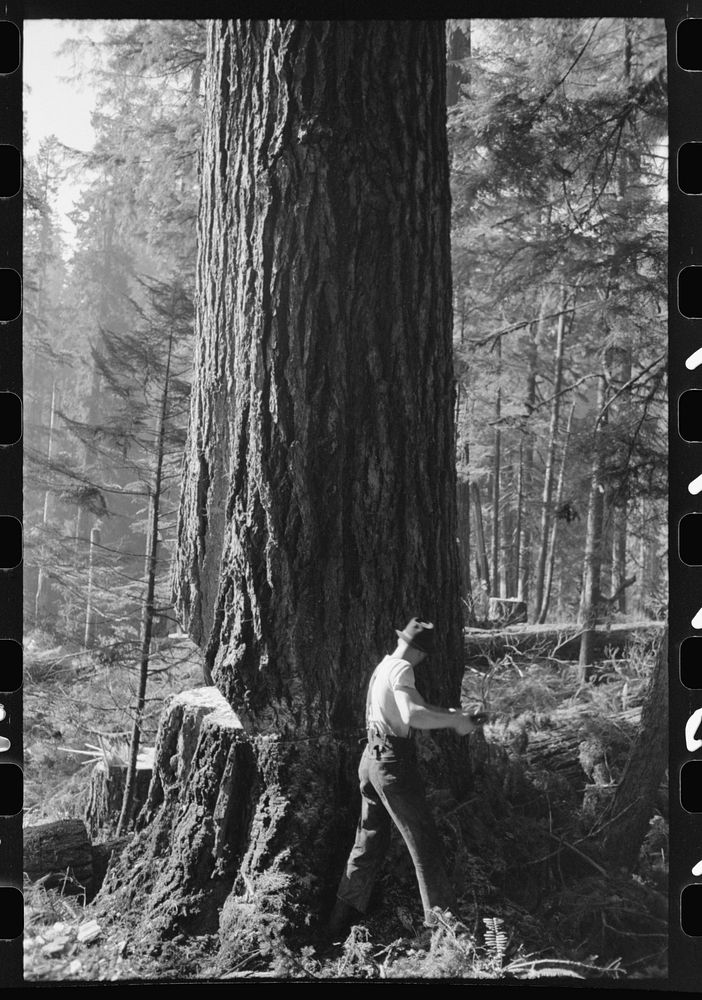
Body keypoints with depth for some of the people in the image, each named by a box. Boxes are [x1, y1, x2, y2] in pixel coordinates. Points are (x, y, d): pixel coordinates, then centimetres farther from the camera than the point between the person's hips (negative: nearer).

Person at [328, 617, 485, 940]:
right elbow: (412, 716, -29)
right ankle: (442, 922, 4)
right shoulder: (401, 669, -15)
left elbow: (415, 706, 22)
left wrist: (452, 714, 10)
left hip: (372, 757, 9)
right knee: (424, 841, -1)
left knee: (369, 841, 15)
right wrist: (454, 722, -19)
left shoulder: (384, 666, 14)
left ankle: (341, 923, 20)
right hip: (393, 763, -9)